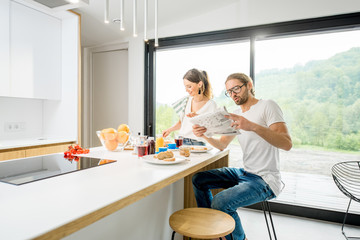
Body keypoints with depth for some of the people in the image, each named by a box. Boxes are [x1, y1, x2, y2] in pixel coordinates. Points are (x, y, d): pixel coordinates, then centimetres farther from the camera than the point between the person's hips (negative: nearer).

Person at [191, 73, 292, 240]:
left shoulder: (267, 106, -10)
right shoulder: (237, 115, 13)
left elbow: (287, 144, -23)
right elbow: (222, 145, 13)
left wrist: (253, 126, -37)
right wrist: (205, 135, -8)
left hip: (265, 179, -8)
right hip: (244, 173, 8)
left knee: (220, 202, -27)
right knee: (198, 180, 3)